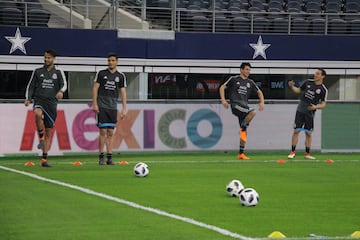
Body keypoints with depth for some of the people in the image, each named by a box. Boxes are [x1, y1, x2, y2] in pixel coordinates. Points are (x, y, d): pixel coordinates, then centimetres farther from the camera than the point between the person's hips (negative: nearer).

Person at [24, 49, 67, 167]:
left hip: (52, 103, 1)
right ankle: (41, 138, -21)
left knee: (49, 132, 2)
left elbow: (64, 84, -3)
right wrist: (28, 98, -1)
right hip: (39, 100, -1)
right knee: (38, 114, -39)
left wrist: (61, 91, -26)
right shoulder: (37, 72, 11)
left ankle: (44, 159, 7)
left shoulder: (58, 72, 10)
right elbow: (31, 86, 13)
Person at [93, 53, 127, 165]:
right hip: (102, 106, -3)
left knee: (110, 133, 3)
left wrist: (124, 108, 2)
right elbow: (95, 88, 1)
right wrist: (94, 104, -8)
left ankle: (109, 157, 4)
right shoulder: (101, 73, 2)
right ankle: (101, 157, -2)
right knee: (103, 131, -7)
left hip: (113, 107, 3)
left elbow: (123, 92, 8)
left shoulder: (121, 76, 8)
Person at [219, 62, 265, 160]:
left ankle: (241, 153, 9)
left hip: (244, 106, 6)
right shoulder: (234, 79, 5)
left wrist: (261, 102, 10)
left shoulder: (250, 82, 18)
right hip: (235, 104, -6)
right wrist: (223, 100, -6)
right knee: (252, 112, -31)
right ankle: (242, 129, -16)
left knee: (244, 132, 3)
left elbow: (259, 92, 28)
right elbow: (222, 88, 8)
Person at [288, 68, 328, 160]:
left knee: (308, 133, 3)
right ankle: (292, 152, 1)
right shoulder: (308, 82, 5)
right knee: (296, 131, -4)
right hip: (300, 111, 1)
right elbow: (298, 90, 16)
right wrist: (291, 86, -2)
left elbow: (323, 104, -4)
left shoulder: (323, 90, -4)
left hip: (310, 113, -1)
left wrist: (316, 107, -22)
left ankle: (307, 154, 14)